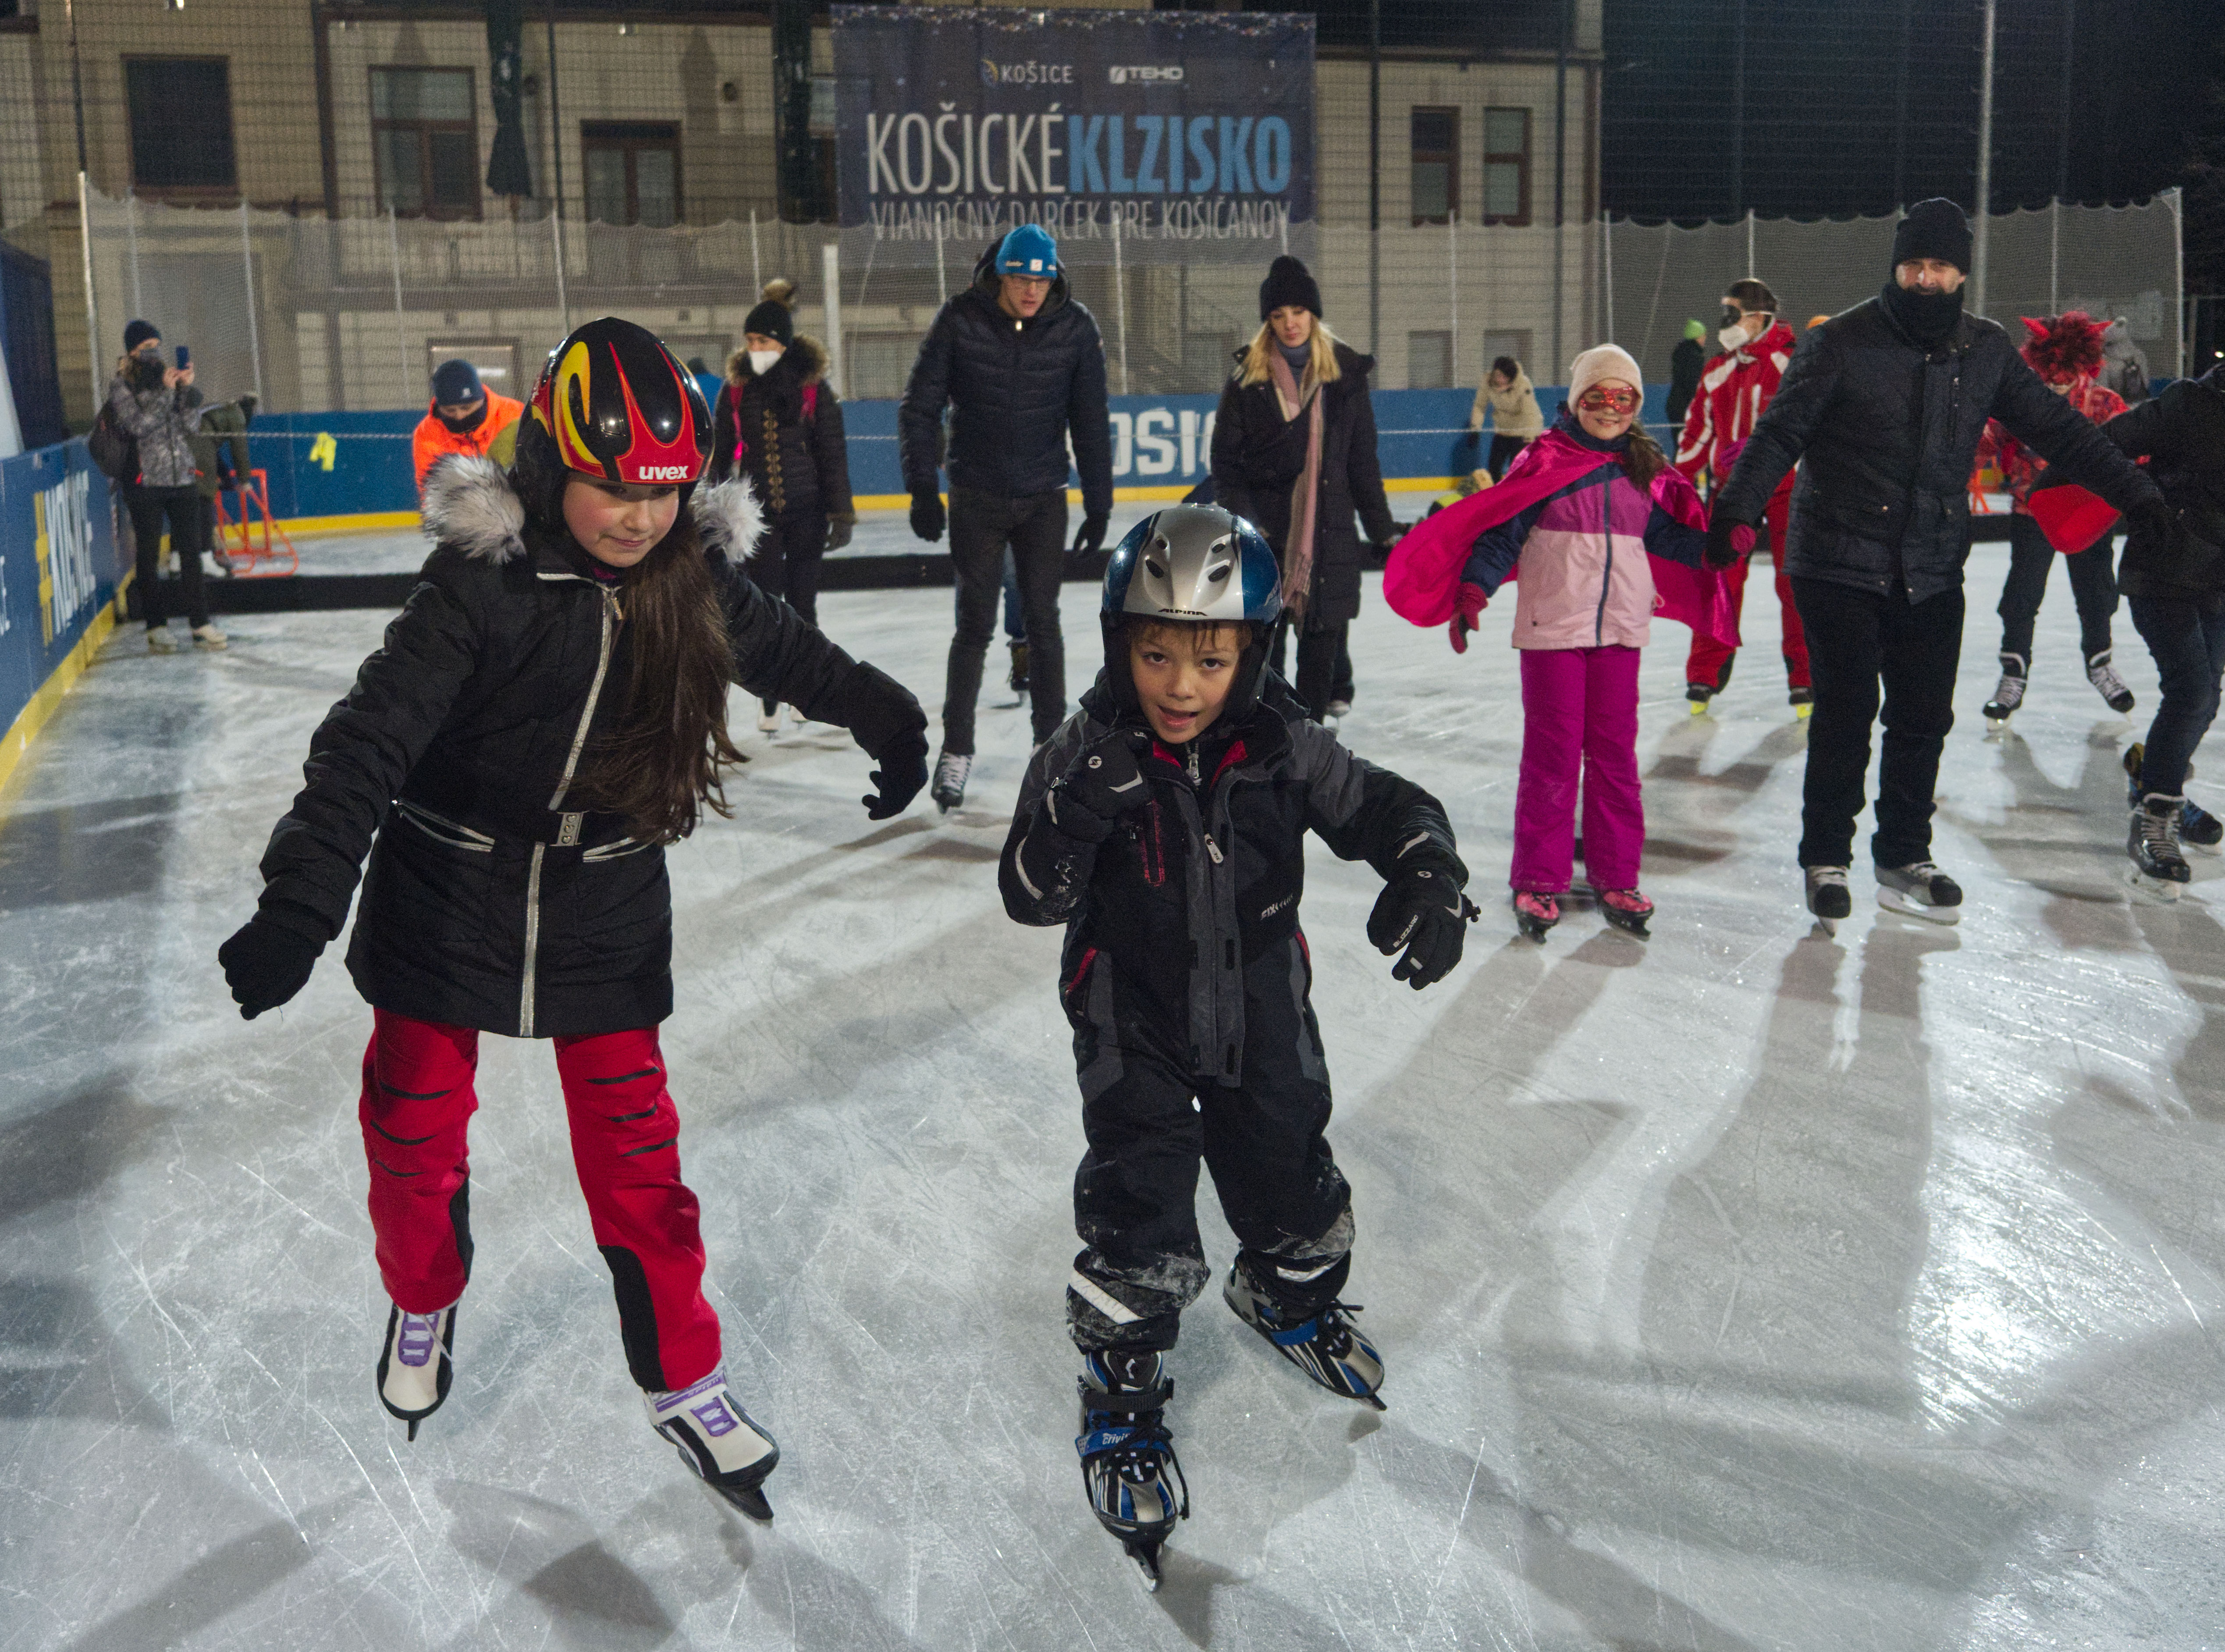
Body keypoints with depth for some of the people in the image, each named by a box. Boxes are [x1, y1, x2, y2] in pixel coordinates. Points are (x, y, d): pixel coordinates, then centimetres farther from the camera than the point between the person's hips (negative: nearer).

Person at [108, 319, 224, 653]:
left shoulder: (170, 378, 11)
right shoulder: (121, 385, -1)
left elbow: (193, 425, 4)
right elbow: (138, 426, -13)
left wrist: (187, 389, -9)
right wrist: (165, 392, -16)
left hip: (182, 479, 4)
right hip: (145, 482, -4)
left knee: (191, 551, 4)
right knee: (149, 554, 2)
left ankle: (201, 624, 9)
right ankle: (156, 628, 8)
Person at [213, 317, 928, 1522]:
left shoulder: (696, 579, -8)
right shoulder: (481, 583, -21)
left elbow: (792, 655, 12)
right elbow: (371, 739, -26)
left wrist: (887, 720, 22)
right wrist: (300, 905, -35)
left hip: (607, 914, 2)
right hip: (446, 902, -2)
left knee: (635, 1152, 5)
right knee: (415, 1137, 11)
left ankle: (686, 1385, 20)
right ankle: (423, 1307, 42)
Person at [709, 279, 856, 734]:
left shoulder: (814, 389, -4)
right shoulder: (736, 390, 2)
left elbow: (833, 454, -2)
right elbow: (719, 453, 7)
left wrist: (842, 515, -5)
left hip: (806, 512, -1)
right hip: (758, 513, 1)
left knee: (801, 603, 7)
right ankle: (771, 697, 7)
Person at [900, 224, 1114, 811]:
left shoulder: (1075, 327, -6)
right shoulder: (959, 320, -10)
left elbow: (1091, 422, 0)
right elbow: (920, 407, -7)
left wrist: (1099, 505, 0)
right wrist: (922, 488, -14)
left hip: (1043, 498, 1)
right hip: (976, 497, -1)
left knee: (1043, 622, 5)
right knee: (975, 626, 2)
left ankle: (1051, 744, 15)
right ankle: (956, 751, 14)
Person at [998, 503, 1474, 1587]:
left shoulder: (1282, 749, -14)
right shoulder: (1083, 758, -18)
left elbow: (1388, 810, -5)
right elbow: (1031, 897, -22)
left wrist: (1429, 880, -24)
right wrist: (1078, 812, -39)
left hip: (1259, 1009, 3)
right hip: (1131, 1020, -3)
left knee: (1287, 1171, 19)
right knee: (1138, 1204, -6)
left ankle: (1288, 1293, 52)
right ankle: (1120, 1391, 17)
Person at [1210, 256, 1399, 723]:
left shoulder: (1345, 373, 5)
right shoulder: (1248, 376, 2)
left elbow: (1363, 460, 9)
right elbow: (1226, 461, 1)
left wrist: (1383, 531, 9)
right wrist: (1244, 522, -11)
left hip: (1330, 537, 1)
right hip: (1266, 539, -1)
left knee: (1321, 649, 6)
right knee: (1263, 652, 0)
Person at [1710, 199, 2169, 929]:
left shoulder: (1986, 352, 6)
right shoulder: (1840, 344, -7)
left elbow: (2055, 427, 13)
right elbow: (1780, 433, -11)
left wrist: (2134, 492, 12)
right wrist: (1737, 510, -24)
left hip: (1934, 573, 4)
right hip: (1839, 566, -4)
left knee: (1924, 719, 7)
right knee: (1846, 714, -3)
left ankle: (1904, 859, 22)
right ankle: (1826, 860, 11)